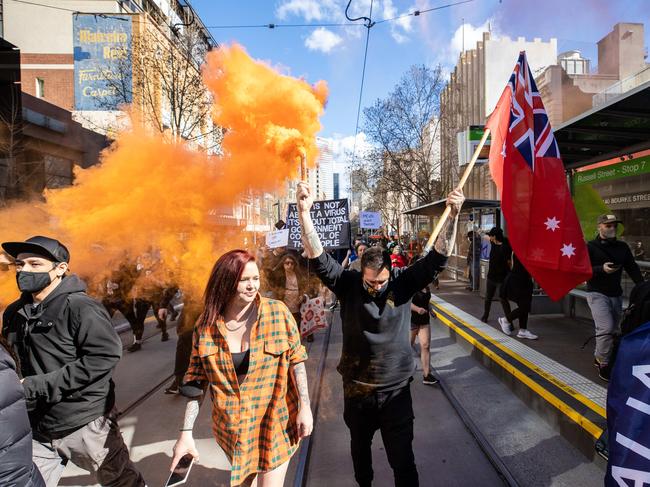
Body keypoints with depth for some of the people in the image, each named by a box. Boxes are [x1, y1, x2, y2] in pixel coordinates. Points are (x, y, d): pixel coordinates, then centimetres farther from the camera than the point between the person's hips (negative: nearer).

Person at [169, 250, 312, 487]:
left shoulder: (277, 312, -14)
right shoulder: (206, 325, -9)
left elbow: (296, 360, -6)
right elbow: (197, 380, -2)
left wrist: (304, 407, -8)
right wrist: (186, 432, -4)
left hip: (275, 422, -2)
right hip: (232, 428, 3)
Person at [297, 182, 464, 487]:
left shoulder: (403, 283, -11)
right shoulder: (348, 284, -12)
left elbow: (438, 258, -18)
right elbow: (318, 258, -22)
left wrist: (453, 215, -32)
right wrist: (304, 212, -35)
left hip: (395, 389, -2)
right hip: (356, 388, 2)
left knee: (402, 457, 10)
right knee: (359, 447, 26)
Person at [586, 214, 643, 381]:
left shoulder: (622, 247, 10)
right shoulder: (590, 247, -5)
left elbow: (632, 268, 7)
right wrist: (602, 269, -27)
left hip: (616, 295, 6)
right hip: (597, 294, -6)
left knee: (612, 330, 13)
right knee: (606, 328, -17)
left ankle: (598, 357, 31)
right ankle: (603, 364, -3)